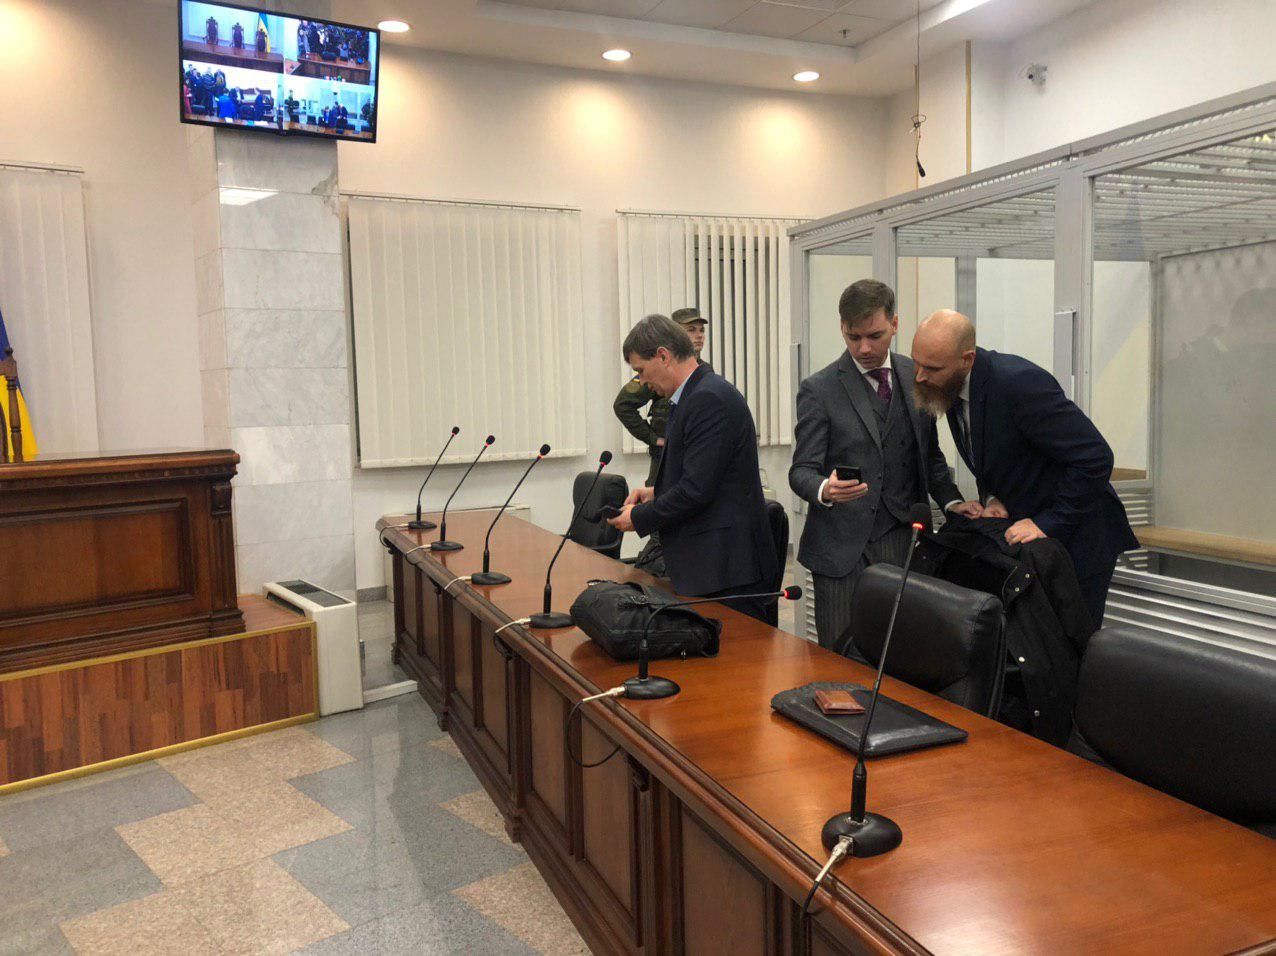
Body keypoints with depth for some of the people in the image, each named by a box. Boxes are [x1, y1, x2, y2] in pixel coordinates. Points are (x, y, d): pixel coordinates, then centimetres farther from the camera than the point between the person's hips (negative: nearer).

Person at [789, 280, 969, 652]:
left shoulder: (916, 377, 10)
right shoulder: (819, 390, -3)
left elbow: (929, 453, 18)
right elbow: (801, 470, -5)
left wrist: (951, 500, 2)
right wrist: (825, 489, -27)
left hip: (903, 537, 3)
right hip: (843, 545, -3)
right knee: (839, 659, 0)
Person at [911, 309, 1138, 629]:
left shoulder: (1020, 383, -28)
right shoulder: (951, 387, -2)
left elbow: (1095, 458, -27)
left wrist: (1049, 523, -24)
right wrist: (991, 498, -3)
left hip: (1076, 534, -7)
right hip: (1025, 529, 8)